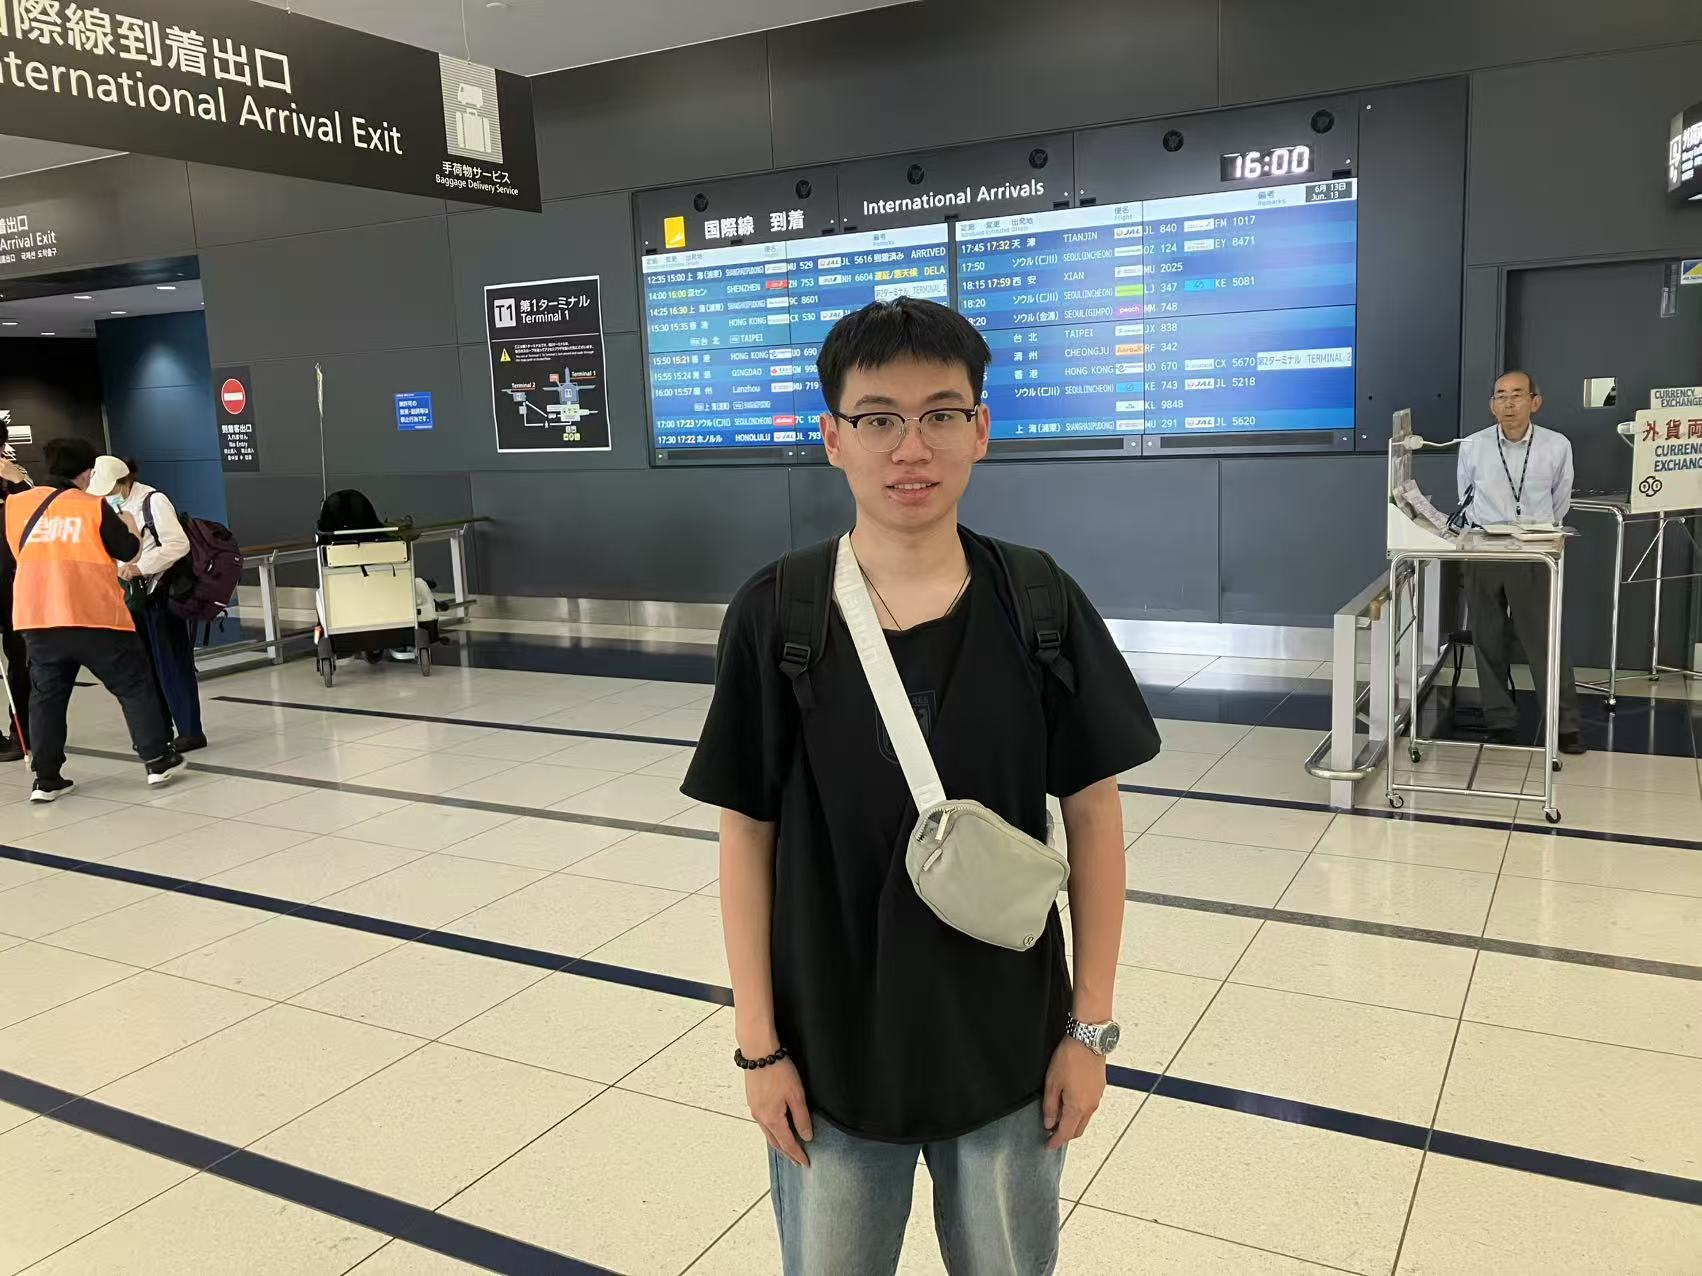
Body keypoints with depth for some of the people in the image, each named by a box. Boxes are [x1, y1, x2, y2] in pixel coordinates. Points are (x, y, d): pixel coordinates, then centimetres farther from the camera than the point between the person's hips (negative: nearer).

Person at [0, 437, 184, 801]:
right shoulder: (95, 507, -5)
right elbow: (128, 551, 1)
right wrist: (129, 528, 20)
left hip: (38, 618, 4)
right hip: (95, 616, -4)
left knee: (46, 696, 12)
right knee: (134, 685, 9)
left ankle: (47, 779, 11)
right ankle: (157, 760, 9)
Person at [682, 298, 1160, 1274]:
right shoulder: (775, 615, -11)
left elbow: (1093, 813, -3)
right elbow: (747, 832, -6)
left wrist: (1091, 1026, -2)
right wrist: (758, 1043, -4)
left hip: (1009, 1045, 1)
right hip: (831, 1048, 0)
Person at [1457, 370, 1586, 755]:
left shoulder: (1558, 446, -4)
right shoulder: (1472, 447, -2)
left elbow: (1560, 503, 11)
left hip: (1534, 556, -1)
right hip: (1483, 555, 1)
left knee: (1545, 639, -1)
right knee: (1488, 641, 6)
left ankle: (1566, 724, 10)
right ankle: (1500, 721, 17)